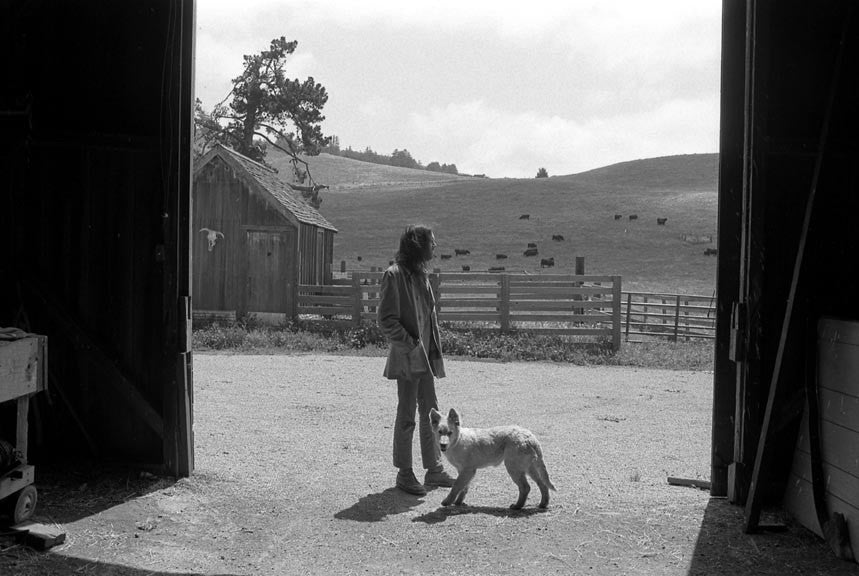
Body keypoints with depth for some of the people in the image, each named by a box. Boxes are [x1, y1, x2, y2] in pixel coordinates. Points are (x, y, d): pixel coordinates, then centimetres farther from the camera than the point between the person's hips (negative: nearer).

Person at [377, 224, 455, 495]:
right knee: (407, 415, 0)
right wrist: (411, 345, -18)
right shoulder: (394, 275, -13)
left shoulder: (420, 274, 13)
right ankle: (404, 473, 11)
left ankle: (434, 470, 23)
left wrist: (434, 347, 12)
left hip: (425, 357, 8)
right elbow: (386, 320, -16)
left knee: (430, 412, 13)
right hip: (406, 359, -8)